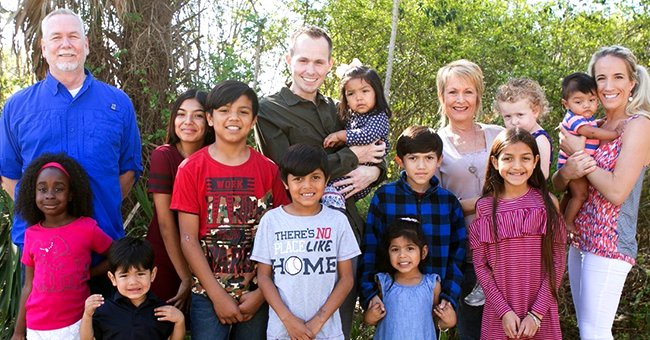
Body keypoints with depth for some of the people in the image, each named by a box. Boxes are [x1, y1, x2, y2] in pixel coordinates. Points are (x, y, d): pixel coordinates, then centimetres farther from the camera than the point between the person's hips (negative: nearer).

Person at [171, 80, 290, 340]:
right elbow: (188, 239, -5)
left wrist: (261, 293, -6)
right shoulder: (191, 169, -3)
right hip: (208, 294, -1)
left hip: (257, 295, 1)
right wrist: (218, 296, -9)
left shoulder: (269, 170, 1)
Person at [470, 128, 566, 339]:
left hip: (540, 312, 0)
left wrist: (537, 313, -9)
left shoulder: (548, 203, -3)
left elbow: (557, 261, -4)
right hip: (498, 312, 0)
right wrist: (504, 310, -10)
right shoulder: (485, 207, -3)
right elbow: (480, 264, -3)